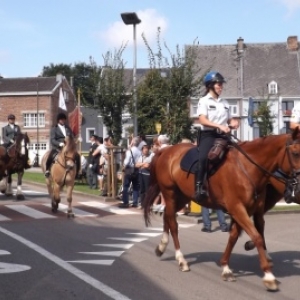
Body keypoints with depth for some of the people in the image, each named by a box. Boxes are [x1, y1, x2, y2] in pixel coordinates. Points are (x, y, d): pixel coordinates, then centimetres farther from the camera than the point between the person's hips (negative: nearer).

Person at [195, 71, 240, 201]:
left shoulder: (224, 103, 18)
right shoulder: (204, 101, 1)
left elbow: (229, 120, 23)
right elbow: (202, 120, -12)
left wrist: (233, 123, -2)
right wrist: (219, 126, -23)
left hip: (223, 135, 6)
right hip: (208, 135, -6)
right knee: (203, 157, -31)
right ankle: (199, 187, -30)